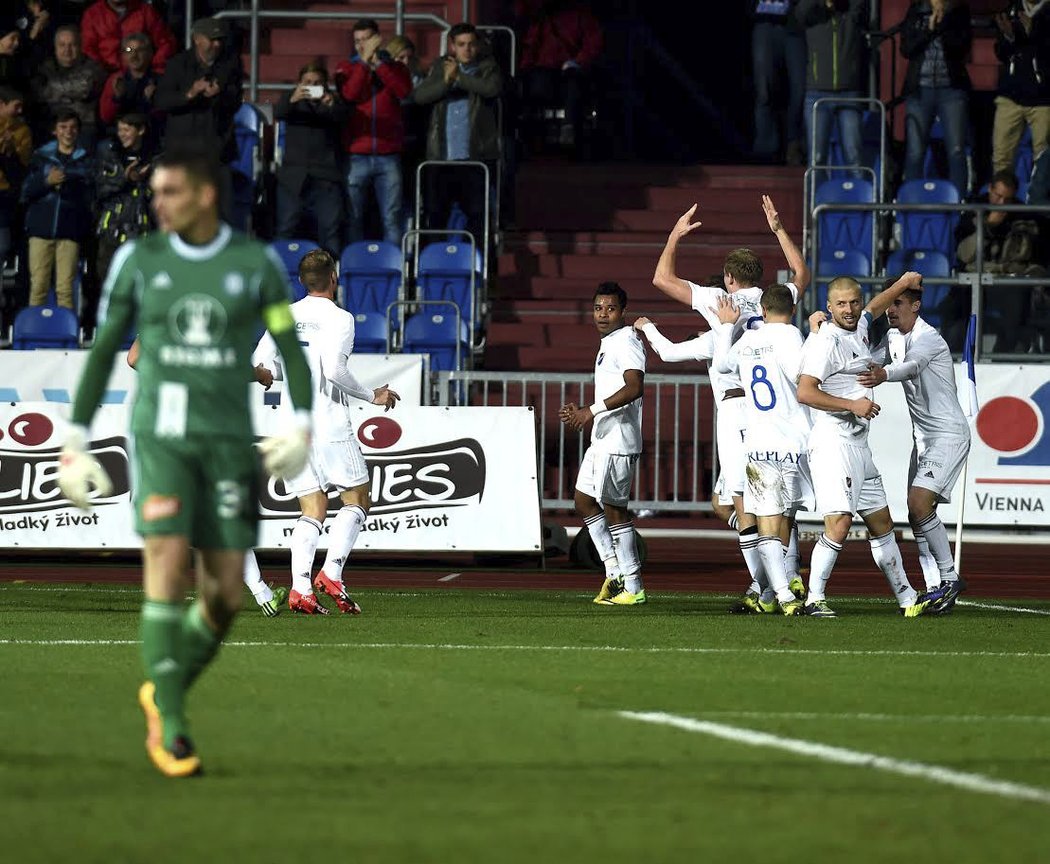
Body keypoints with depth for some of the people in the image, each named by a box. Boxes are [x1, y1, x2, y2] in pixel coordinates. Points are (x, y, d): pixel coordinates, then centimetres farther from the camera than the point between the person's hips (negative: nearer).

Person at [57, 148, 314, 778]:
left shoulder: (256, 264, 2)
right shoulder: (139, 261, 3)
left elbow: (292, 349, 5)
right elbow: (103, 351, 9)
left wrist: (302, 423, -10)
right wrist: (76, 439, 5)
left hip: (229, 442, 1)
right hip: (162, 436, -1)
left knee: (224, 595, -2)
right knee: (166, 565, -18)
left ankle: (165, 691, 26)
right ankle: (171, 728, -13)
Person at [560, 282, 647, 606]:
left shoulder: (626, 343, -13)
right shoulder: (608, 344, 19)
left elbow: (634, 387, -28)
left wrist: (593, 410, -29)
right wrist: (581, 413, 18)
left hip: (617, 442, -11)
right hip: (602, 440, 11)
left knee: (613, 509, -7)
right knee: (584, 502, 13)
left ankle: (633, 587, -3)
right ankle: (614, 571, 16)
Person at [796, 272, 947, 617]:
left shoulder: (858, 328, 15)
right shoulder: (827, 340, -13)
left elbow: (874, 308, 40)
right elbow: (805, 392, -21)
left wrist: (902, 284, 52)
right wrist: (853, 405, -21)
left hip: (858, 444, 10)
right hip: (833, 442, -10)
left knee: (882, 524, 15)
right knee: (838, 525, -18)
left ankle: (908, 599, 22)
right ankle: (815, 599, -12)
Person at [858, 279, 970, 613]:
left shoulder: (928, 339, -18)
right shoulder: (893, 338, 10)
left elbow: (912, 365, -39)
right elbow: (867, 364, 14)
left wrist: (883, 375, -59)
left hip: (949, 434, -9)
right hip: (923, 436, 9)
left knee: (919, 503, -21)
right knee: (918, 515, 4)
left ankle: (949, 578, -14)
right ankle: (935, 588, 7)